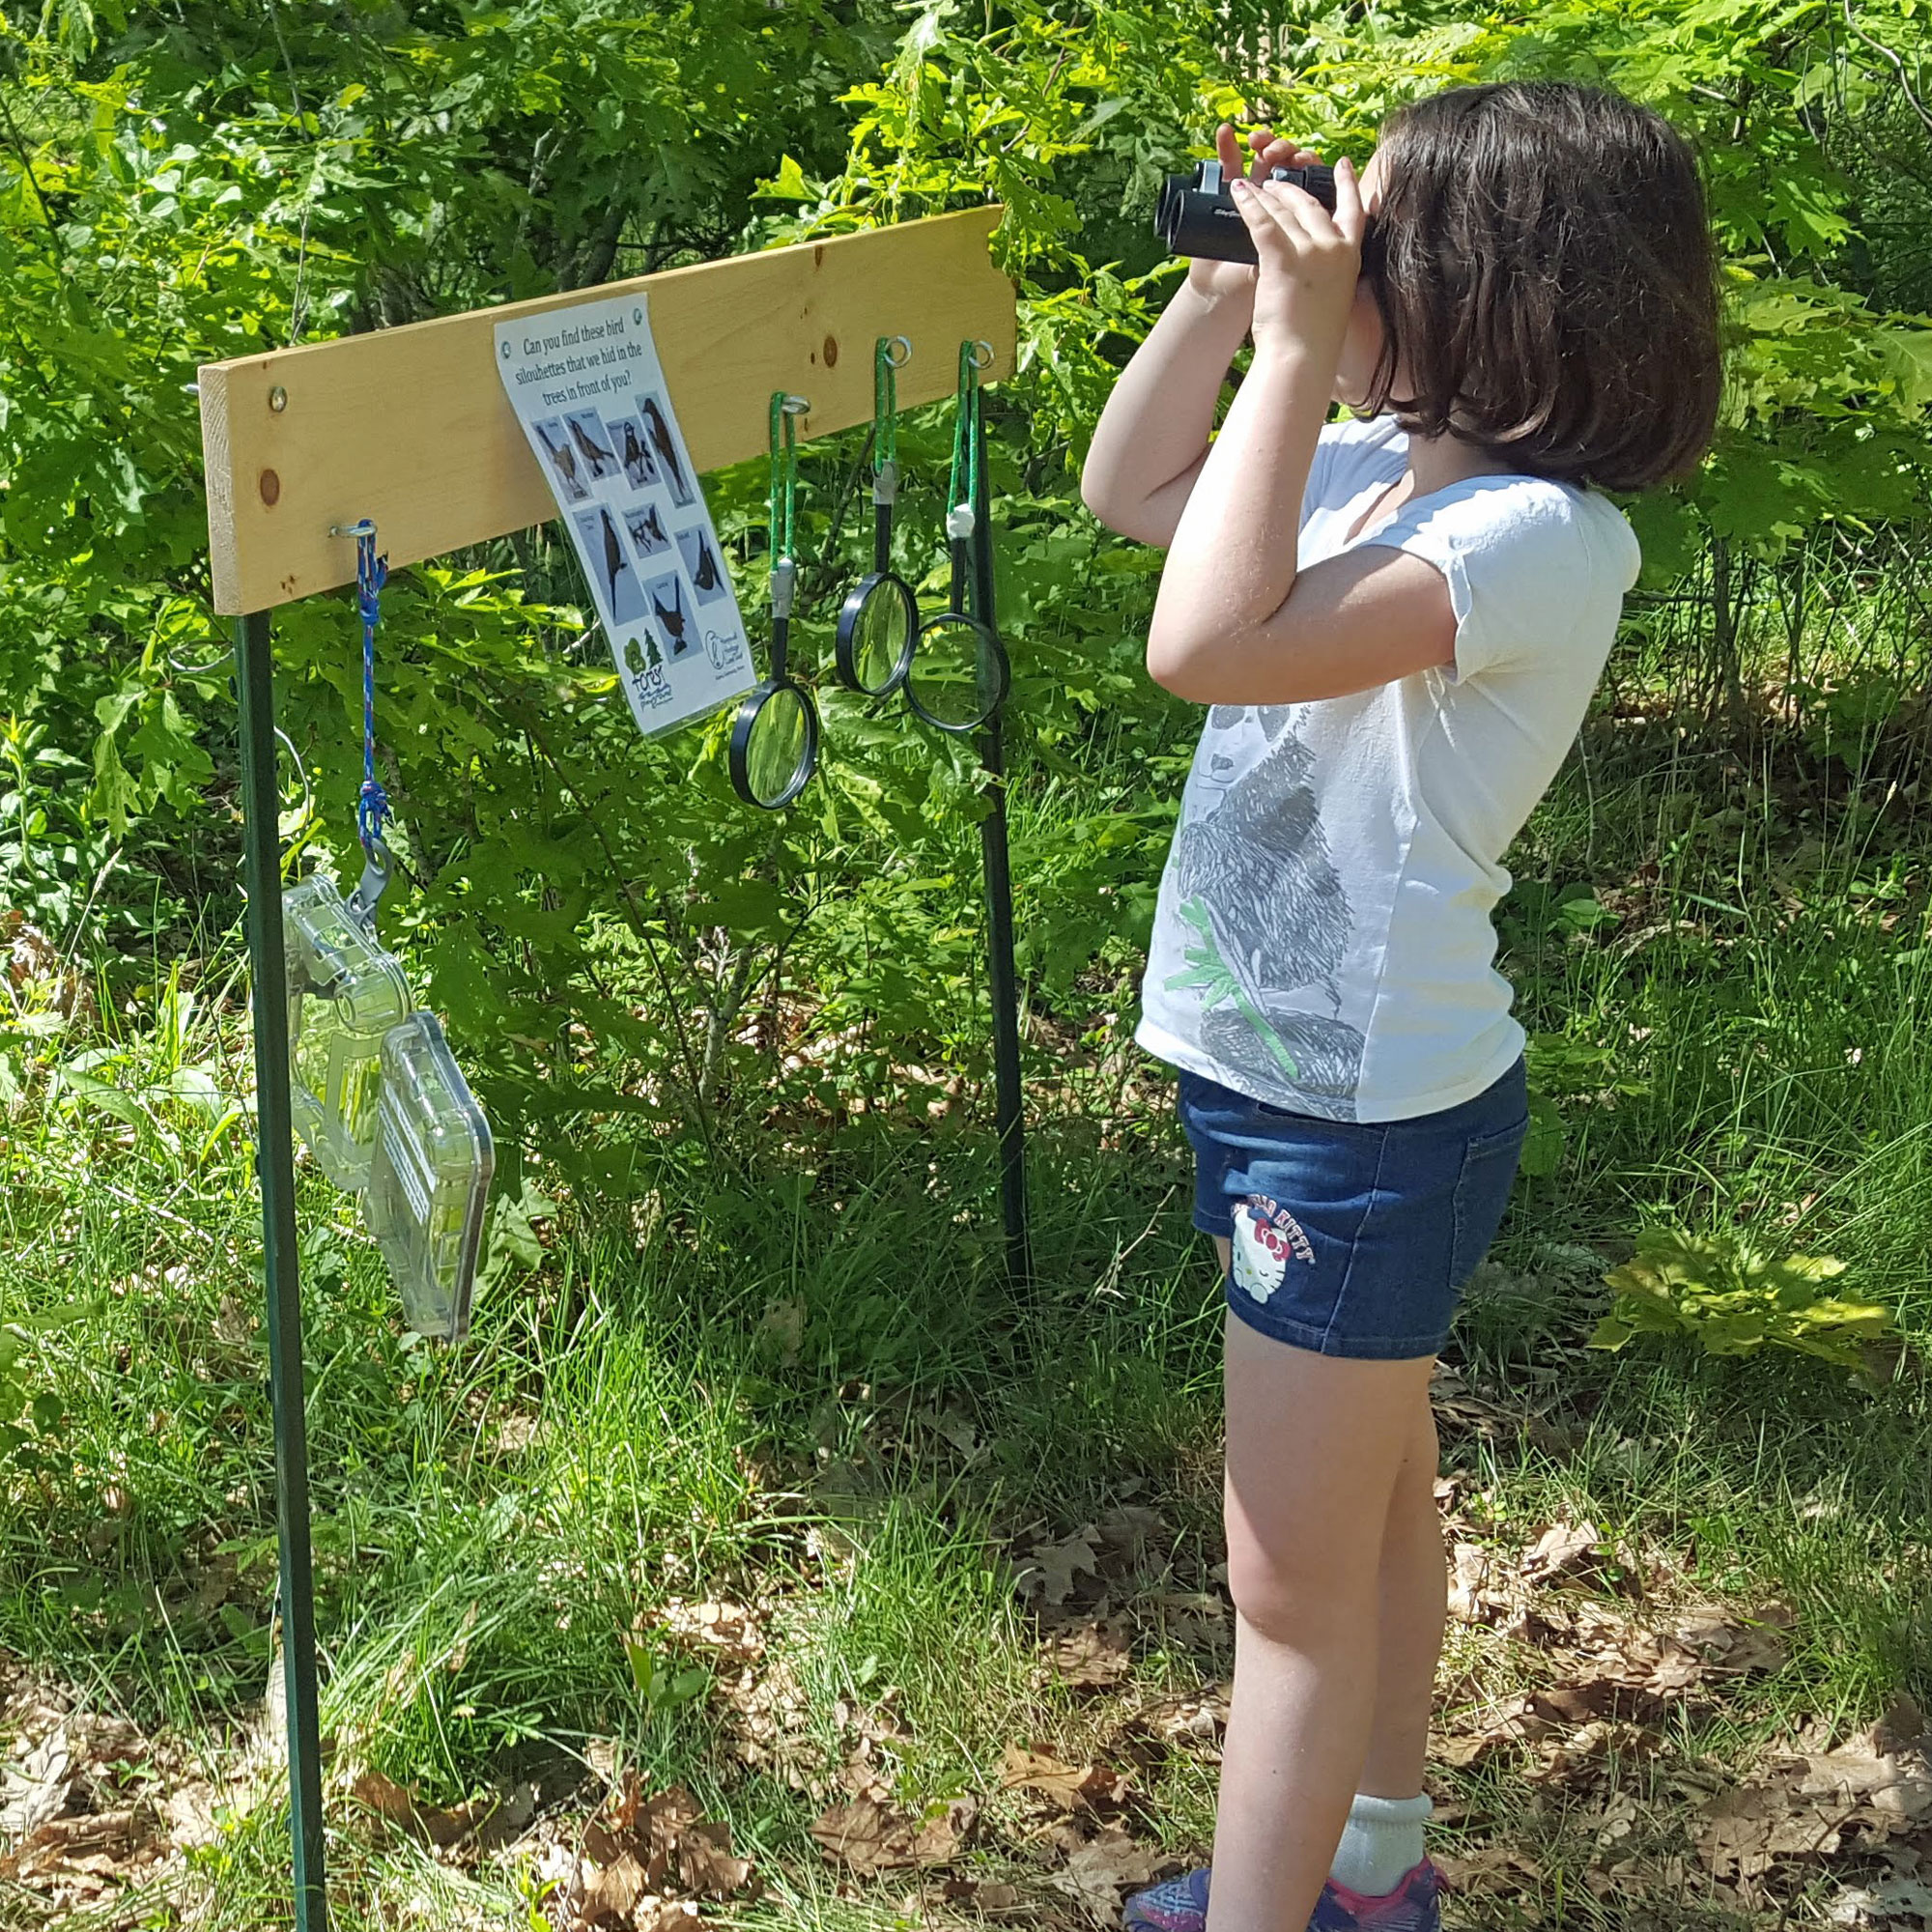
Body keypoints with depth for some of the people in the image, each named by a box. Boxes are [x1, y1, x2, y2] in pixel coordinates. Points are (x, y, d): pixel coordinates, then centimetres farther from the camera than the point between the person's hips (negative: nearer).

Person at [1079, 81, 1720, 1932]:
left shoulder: (1543, 536, -25)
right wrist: (1222, 292, 2)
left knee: (1293, 1577, 3)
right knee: (1373, 1501, 24)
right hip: (1286, 1074, 9)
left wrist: (1293, 345, -31)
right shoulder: (1380, 462, 1)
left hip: (1368, 1118, -9)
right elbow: (1127, 492, 16)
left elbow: (1210, 642, -38)